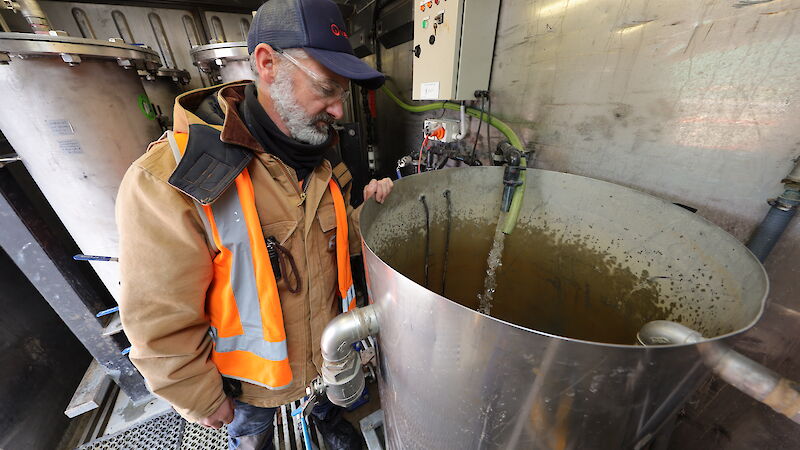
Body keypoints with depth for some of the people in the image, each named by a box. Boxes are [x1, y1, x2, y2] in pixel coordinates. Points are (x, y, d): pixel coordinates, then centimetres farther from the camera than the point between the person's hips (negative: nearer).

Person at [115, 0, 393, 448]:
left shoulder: (323, 157, -9)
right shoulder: (169, 181, -29)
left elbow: (336, 240, -1)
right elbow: (161, 323, -21)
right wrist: (203, 401, -8)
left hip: (331, 341, 5)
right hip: (253, 368, -4)